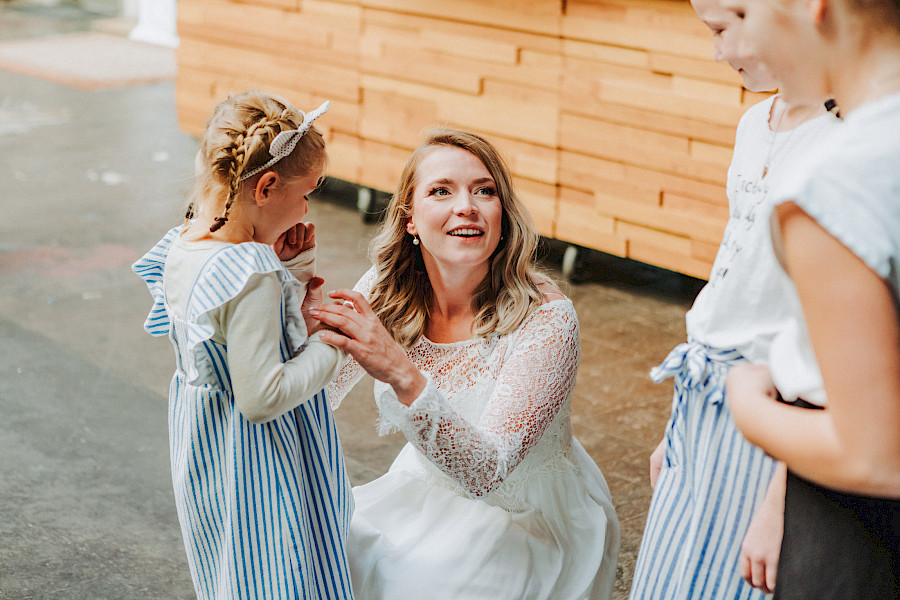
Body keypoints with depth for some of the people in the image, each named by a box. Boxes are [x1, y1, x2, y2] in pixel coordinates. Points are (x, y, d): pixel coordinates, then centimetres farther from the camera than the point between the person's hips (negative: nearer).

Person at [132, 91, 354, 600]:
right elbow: (261, 398, -28)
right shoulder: (254, 275, -29)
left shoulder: (180, 248, -2)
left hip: (202, 453, 9)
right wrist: (332, 346, -17)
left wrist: (293, 267, -1)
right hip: (258, 462, -9)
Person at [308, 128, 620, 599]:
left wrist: (401, 374, -45)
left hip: (530, 519, -4)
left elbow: (486, 471, -30)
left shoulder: (545, 319, -25)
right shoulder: (387, 290, -10)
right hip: (426, 488, 5)